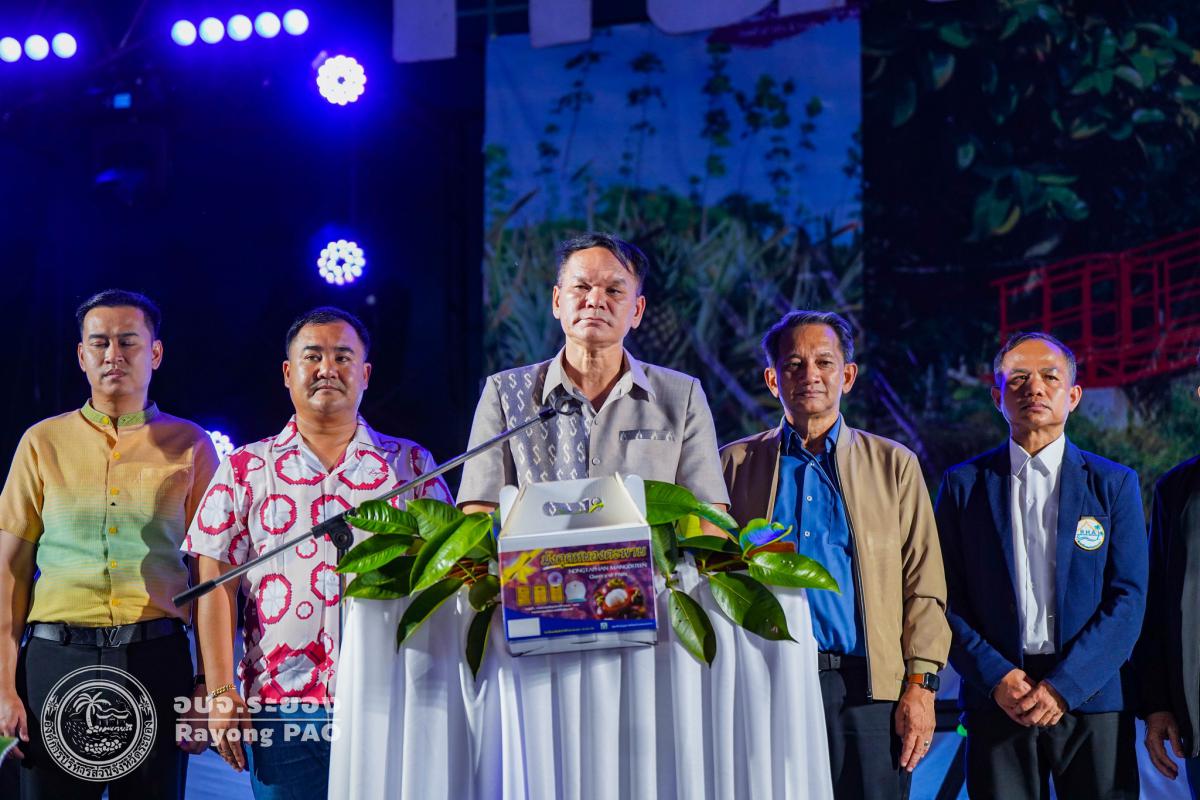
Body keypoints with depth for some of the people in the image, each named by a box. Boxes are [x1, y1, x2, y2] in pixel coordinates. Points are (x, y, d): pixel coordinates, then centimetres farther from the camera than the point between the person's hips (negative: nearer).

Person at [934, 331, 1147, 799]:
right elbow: (946, 598, 3)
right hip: (997, 702, 0)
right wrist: (996, 677, -9)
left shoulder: (1114, 484, 6)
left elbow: (1127, 599, -1)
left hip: (1092, 697, 0)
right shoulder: (963, 485, 7)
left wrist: (1064, 685, -11)